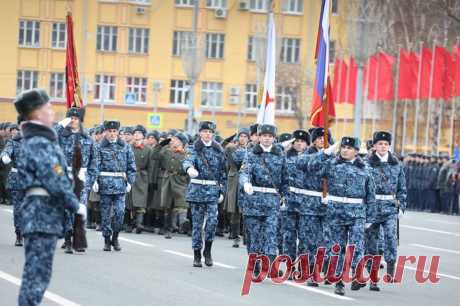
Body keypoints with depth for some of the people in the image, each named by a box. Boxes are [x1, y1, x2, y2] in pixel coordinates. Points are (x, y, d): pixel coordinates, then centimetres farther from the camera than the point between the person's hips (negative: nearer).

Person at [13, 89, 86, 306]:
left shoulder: (33, 141, 18)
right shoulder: (41, 143, -14)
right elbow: (56, 183, -18)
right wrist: (76, 206, -9)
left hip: (39, 215, 10)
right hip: (44, 214, -10)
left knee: (36, 274, 14)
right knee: (37, 274, -9)